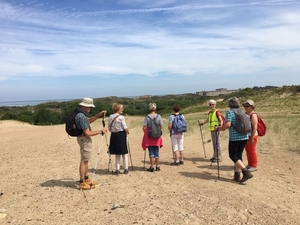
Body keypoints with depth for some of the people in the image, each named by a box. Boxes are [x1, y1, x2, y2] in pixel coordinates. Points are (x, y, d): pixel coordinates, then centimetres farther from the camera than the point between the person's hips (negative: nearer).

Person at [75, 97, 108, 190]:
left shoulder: (81, 114, 8)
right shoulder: (81, 116, -23)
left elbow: (89, 120, 25)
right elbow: (87, 133, -25)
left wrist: (99, 115, 12)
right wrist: (101, 131, -16)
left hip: (84, 139, 11)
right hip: (84, 139, -11)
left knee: (86, 160, 17)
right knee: (84, 160, -4)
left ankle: (86, 179, 28)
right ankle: (82, 183, 3)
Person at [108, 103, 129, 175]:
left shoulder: (110, 117, 2)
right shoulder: (121, 117, -14)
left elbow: (109, 128, 5)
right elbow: (125, 128, -13)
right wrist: (127, 132, 7)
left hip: (114, 135, 5)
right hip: (121, 135, -4)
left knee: (117, 154, 13)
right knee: (124, 153, 9)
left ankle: (117, 169, 13)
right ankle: (126, 169, 16)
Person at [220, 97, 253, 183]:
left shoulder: (229, 112, -7)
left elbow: (228, 124, -19)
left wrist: (221, 128, -1)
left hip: (235, 137, -7)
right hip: (244, 137, 7)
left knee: (233, 155, 3)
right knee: (239, 155, 14)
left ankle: (246, 172, -10)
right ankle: (237, 175, 16)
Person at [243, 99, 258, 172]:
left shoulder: (253, 115, -15)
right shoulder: (245, 114, 11)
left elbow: (255, 127, -20)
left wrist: (252, 138, -22)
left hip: (252, 136, -8)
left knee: (252, 150, 0)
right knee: (247, 150, 14)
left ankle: (254, 166, 10)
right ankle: (250, 164, 26)